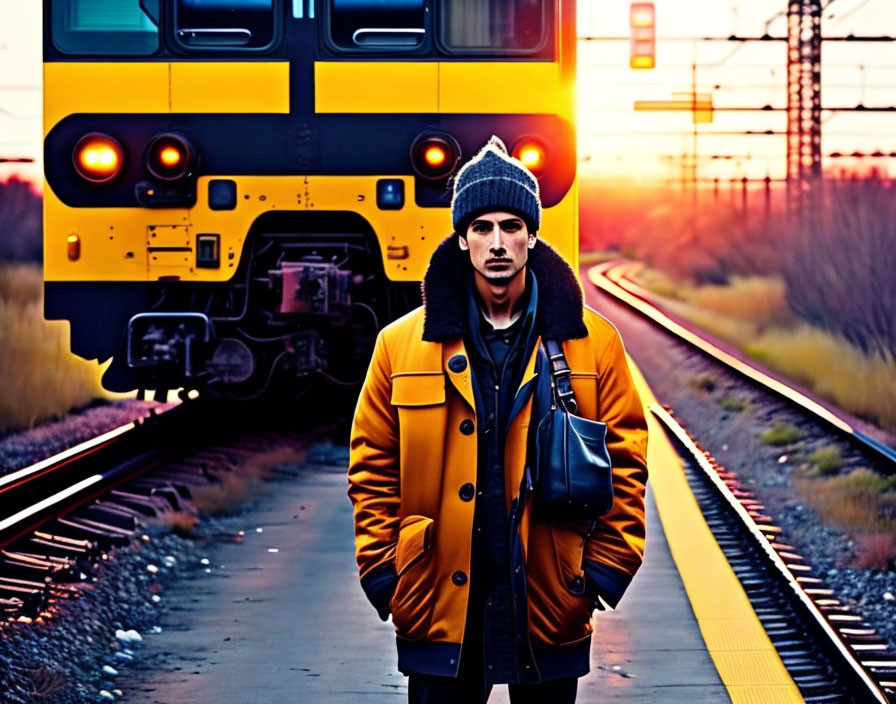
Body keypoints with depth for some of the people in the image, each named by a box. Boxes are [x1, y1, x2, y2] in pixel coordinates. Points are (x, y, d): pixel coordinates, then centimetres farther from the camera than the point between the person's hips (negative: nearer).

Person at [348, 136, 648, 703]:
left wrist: (606, 570, -2)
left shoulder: (592, 343, 2)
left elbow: (624, 461, 4)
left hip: (549, 607, 0)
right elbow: (373, 466, 6)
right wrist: (383, 573, 0)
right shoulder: (404, 346, 3)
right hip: (437, 608, 0)